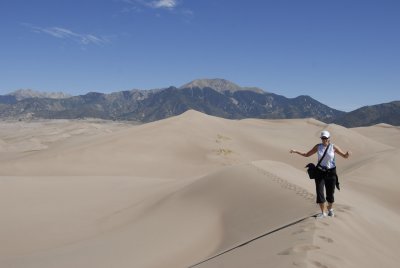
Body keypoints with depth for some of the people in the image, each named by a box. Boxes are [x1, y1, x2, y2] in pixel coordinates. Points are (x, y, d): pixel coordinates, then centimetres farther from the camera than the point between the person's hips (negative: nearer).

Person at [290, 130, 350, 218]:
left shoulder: (333, 147, -3)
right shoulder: (318, 146, 0)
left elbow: (345, 156, -2)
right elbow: (307, 155, 8)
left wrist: (347, 154, -26)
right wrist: (296, 151, -3)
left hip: (331, 172, -1)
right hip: (320, 172, 1)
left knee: (330, 193, 7)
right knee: (319, 192, -8)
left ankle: (330, 209, 35)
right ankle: (323, 212, 5)